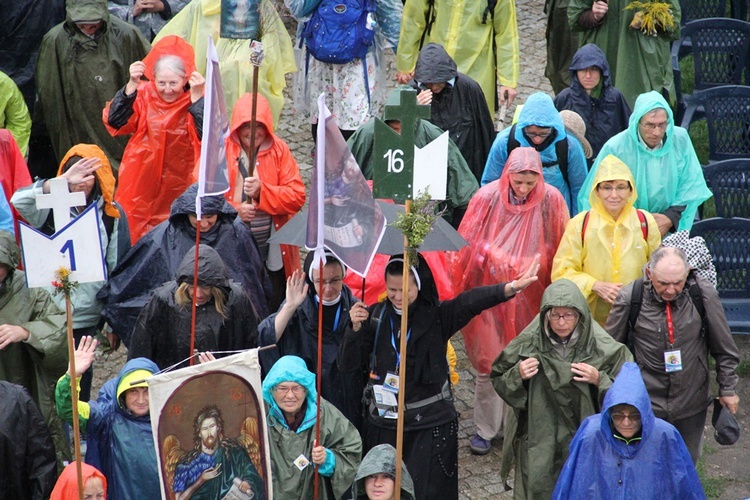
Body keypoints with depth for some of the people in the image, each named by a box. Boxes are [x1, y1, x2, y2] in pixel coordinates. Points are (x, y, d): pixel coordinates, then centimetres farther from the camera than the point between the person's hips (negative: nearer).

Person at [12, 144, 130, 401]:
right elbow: (18, 201, -22)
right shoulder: (51, 208, -1)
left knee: (80, 380, 9)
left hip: (86, 315, 1)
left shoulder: (112, 214, 4)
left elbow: (117, 267, 7)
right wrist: (62, 181, -33)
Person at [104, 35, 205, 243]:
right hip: (141, 185, 1)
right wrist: (131, 85, -22)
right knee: (134, 237, 4)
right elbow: (114, 123, -14)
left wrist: (197, 97, -28)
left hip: (178, 189, -1)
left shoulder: (195, 102, -6)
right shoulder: (143, 95, -2)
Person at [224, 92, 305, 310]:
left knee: (275, 308, 8)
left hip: (273, 251, 1)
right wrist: (234, 209, -19)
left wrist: (262, 191, -19)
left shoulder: (279, 150, 2)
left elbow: (297, 196, -4)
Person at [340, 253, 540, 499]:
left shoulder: (437, 316, -7)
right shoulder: (374, 316, 0)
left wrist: (509, 288, -44)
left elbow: (472, 301, -26)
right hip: (383, 424, 2)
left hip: (430, 426, -2)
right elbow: (349, 367, 0)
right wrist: (355, 329, -16)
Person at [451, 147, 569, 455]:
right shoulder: (489, 197, -9)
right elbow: (468, 243, -2)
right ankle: (485, 428, 15)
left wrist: (533, 265, -3)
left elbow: (557, 248, 2)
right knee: (489, 361, 3)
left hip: (531, 296, 1)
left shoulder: (550, 200, -7)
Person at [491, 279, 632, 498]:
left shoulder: (601, 347, -10)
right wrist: (517, 375, -16)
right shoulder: (528, 344, -9)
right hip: (537, 443, 0)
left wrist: (599, 381, -19)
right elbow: (498, 380, 4)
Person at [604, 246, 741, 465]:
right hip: (645, 404, -1)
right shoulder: (629, 298, -16)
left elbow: (724, 349, 1)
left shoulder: (704, 295, -13)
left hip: (691, 403, 1)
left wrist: (727, 388, 7)